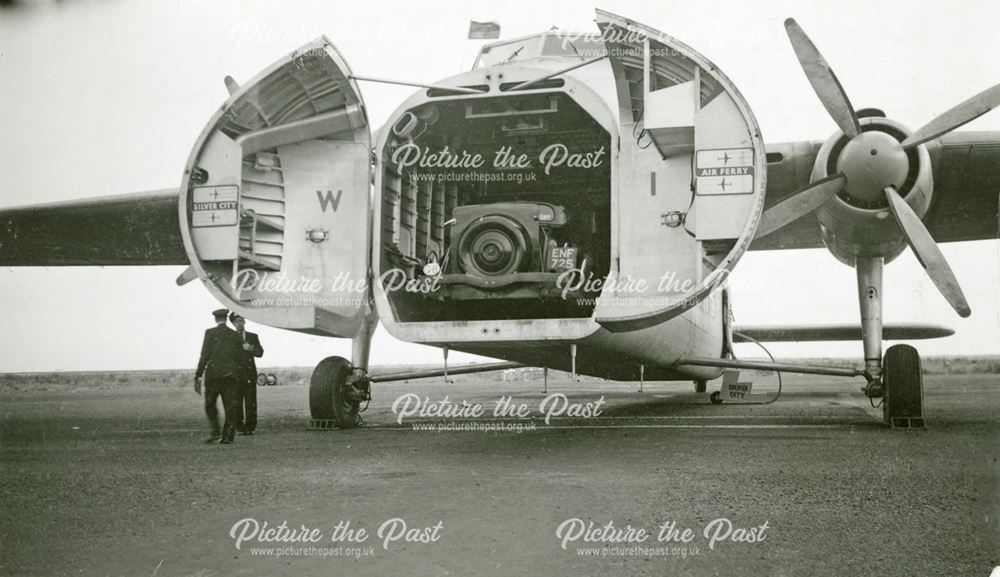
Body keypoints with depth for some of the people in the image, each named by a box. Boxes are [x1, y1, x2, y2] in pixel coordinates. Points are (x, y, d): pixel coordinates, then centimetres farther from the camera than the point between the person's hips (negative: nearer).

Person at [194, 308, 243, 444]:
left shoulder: (210, 333, -1)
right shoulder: (235, 335, 8)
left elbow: (204, 356, -7)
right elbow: (240, 358, 7)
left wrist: (197, 377, -5)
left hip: (214, 373, -2)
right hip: (231, 374, 2)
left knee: (210, 404, 10)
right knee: (230, 406, 4)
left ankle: (215, 431, -3)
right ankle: (227, 436, 0)